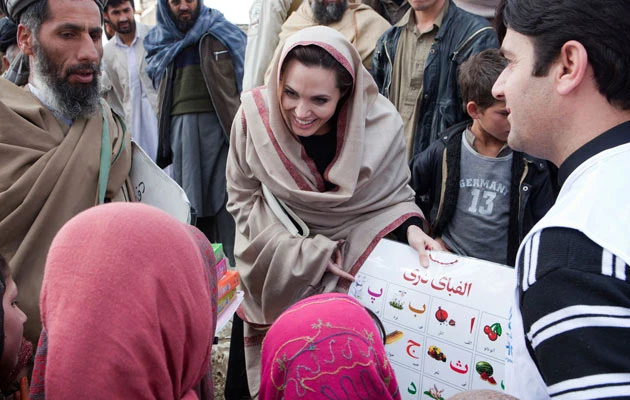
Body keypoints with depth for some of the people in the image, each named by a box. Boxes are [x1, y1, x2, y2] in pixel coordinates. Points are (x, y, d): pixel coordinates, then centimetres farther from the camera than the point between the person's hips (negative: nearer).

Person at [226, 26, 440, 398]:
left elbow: (394, 193, -2)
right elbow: (244, 202, -10)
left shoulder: (381, 124, -20)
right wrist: (310, 254, -18)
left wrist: (411, 227, -24)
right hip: (276, 279, 0)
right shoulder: (255, 117, -20)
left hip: (353, 277, 0)